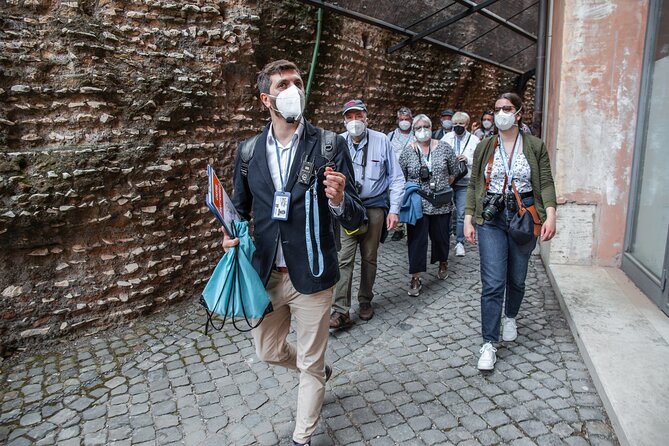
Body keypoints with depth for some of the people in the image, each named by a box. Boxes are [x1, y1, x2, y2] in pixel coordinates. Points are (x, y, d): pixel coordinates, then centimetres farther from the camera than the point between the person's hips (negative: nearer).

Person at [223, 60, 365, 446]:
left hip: (311, 276, -4)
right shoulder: (249, 150, 0)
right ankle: (319, 370, 54)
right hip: (266, 274, 4)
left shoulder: (330, 146, -11)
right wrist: (233, 235, -8)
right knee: (268, 351, 23)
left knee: (309, 366, 12)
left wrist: (338, 199, -34)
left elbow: (355, 220, -12)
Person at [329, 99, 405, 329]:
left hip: (374, 207, 0)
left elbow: (396, 178, 1)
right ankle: (340, 310, -2)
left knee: (369, 258, 10)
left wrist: (394, 209, -4)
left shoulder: (381, 140, -3)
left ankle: (365, 301, 28)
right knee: (344, 259, -7)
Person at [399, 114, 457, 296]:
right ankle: (415, 278, 6)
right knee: (416, 239, -1)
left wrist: (443, 187, 7)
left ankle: (443, 262, 42)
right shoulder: (407, 151, 1)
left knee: (441, 235, 13)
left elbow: (453, 172, 10)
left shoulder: (444, 147, 2)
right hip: (417, 204, -1)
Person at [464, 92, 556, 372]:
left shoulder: (535, 146, 4)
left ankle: (510, 317, 42)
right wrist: (468, 219, 1)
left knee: (517, 278, 13)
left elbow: (546, 184, 1)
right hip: (491, 218, 0)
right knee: (493, 283, -7)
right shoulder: (484, 147, 7)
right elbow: (474, 186, 7)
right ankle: (489, 343, 1)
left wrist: (550, 215, -12)